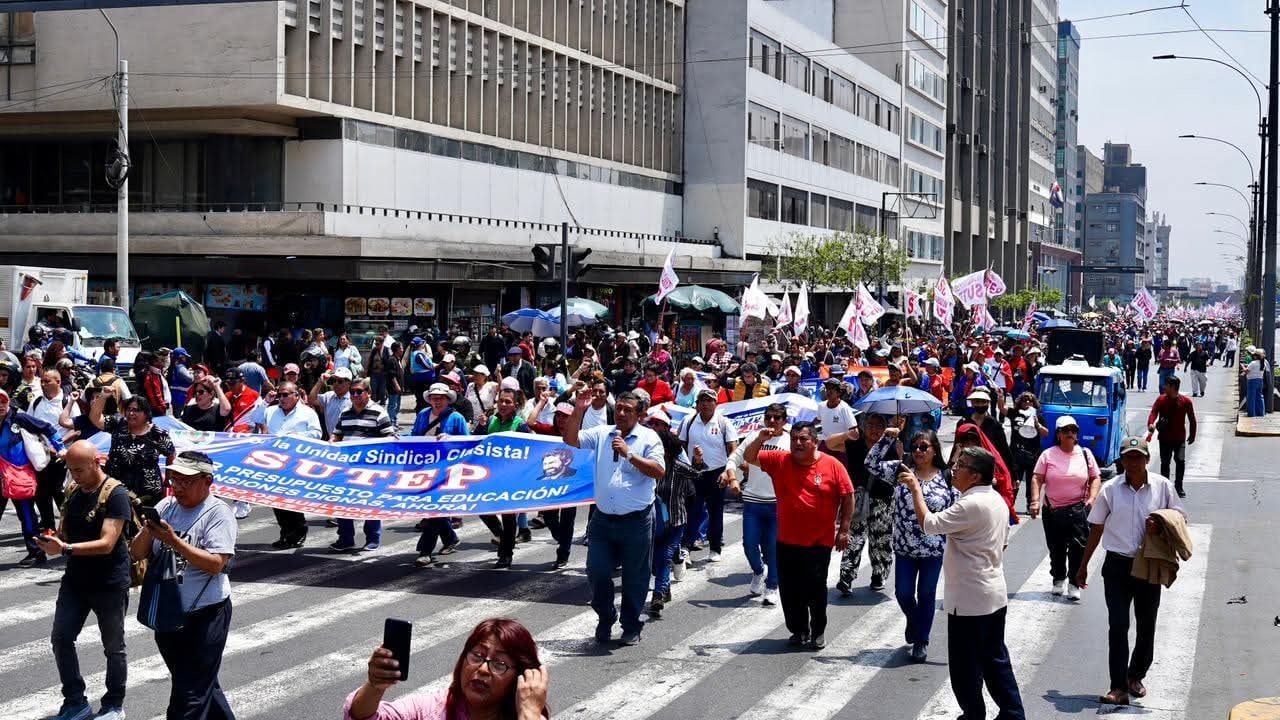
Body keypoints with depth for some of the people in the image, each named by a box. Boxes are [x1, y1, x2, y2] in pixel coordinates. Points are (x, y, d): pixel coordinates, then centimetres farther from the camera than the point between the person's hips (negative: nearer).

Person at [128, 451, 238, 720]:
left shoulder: (218, 513, -11)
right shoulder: (165, 507, 6)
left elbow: (216, 564, -21)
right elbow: (137, 553, 6)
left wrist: (173, 540, -25)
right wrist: (148, 531, -14)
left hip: (205, 616, -7)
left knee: (189, 694, -4)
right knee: (203, 685, 21)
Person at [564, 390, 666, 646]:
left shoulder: (648, 438, -2)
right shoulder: (602, 434, 8)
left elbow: (659, 471, -14)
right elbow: (571, 440, 2)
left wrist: (629, 454, -20)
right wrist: (578, 411, -9)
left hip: (636, 520, -3)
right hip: (603, 519, 3)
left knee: (635, 577, 6)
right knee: (597, 572, 3)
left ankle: (631, 627, 21)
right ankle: (605, 620, 25)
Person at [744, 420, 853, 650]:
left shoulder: (832, 465, -6)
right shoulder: (780, 461, 1)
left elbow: (848, 497, -1)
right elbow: (749, 457, 3)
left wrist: (844, 530, -4)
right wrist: (760, 439, -16)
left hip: (819, 542, -3)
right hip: (787, 542, 3)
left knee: (815, 588, 0)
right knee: (789, 590, 8)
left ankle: (818, 631, 19)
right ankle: (799, 630, 24)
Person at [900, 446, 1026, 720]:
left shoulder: (971, 505, -22)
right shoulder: (997, 500, 8)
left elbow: (929, 523, -22)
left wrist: (915, 487, -12)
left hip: (970, 599, -9)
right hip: (995, 594, 9)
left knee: (966, 667, 3)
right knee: (996, 660, 17)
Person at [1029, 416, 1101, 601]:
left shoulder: (1085, 453, 5)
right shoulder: (1048, 455, 1)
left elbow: (1095, 478, 8)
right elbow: (1037, 479, -2)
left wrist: (1091, 498, -6)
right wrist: (1035, 501, -13)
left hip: (1078, 509, -1)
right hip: (1052, 509, 1)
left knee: (1078, 547, -8)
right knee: (1056, 548, 10)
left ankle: (1074, 584, 0)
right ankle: (1058, 579, 29)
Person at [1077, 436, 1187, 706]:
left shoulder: (1162, 486, -5)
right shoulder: (1111, 489, -4)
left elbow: (1179, 516, 7)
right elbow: (1096, 529, 4)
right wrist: (1083, 565, 8)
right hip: (1118, 565, -1)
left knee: (1146, 625, 13)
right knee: (1118, 626, -5)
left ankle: (1136, 676, 33)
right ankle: (1119, 687, -5)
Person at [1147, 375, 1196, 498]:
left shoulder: (1186, 401, -4)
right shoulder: (1161, 400, -3)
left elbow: (1192, 419, 5)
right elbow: (1153, 412, -15)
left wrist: (1192, 435, 8)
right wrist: (1151, 424, -35)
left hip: (1179, 437, -1)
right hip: (1164, 437, 1)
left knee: (1180, 461, -9)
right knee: (1165, 462, 7)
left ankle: (1179, 486, 5)